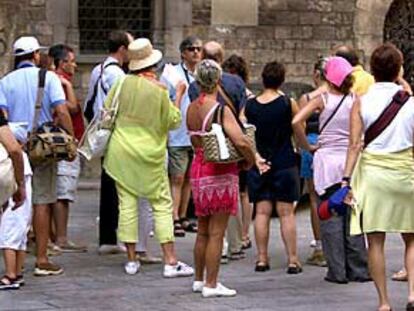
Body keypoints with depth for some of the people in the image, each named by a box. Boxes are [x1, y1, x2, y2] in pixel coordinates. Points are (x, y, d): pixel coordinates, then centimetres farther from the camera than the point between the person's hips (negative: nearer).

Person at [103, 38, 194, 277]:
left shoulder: (122, 83, -4)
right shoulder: (159, 90, -11)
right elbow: (173, 121, -1)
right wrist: (179, 96, 9)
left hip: (121, 152, 3)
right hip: (150, 155, -3)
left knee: (127, 204, 6)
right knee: (162, 204, 3)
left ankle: (131, 260, 8)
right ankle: (171, 261, -2)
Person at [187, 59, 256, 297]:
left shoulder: (192, 109, 5)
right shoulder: (221, 110, -18)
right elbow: (241, 142, -26)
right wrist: (250, 161, -10)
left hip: (199, 169, 7)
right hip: (221, 173, -7)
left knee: (203, 230, 18)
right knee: (216, 233, -1)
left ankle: (199, 280, 27)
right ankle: (211, 285, 3)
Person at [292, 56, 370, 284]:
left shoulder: (322, 100, -4)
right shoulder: (356, 100, 0)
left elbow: (296, 122, -12)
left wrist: (307, 146, 0)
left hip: (327, 160, -2)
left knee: (331, 216, 3)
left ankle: (337, 271, 3)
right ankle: (358, 269, 11)